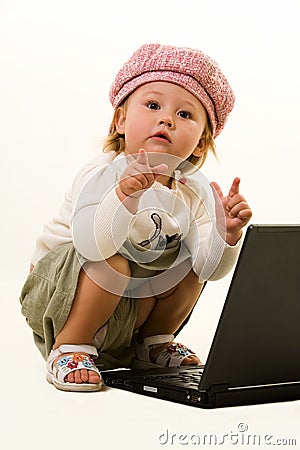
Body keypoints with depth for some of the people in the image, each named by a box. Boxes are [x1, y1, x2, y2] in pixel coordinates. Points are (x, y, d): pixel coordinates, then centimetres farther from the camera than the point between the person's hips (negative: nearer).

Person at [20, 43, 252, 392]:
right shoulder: (103, 173, -22)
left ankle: (153, 342, 16)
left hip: (128, 311, 7)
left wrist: (226, 234, -28)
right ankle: (69, 346, -13)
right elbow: (91, 245, -38)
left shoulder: (193, 194, -4)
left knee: (189, 261, -2)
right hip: (55, 291, -6)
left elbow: (210, 268, -10)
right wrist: (124, 196, -52)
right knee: (112, 261, -33)